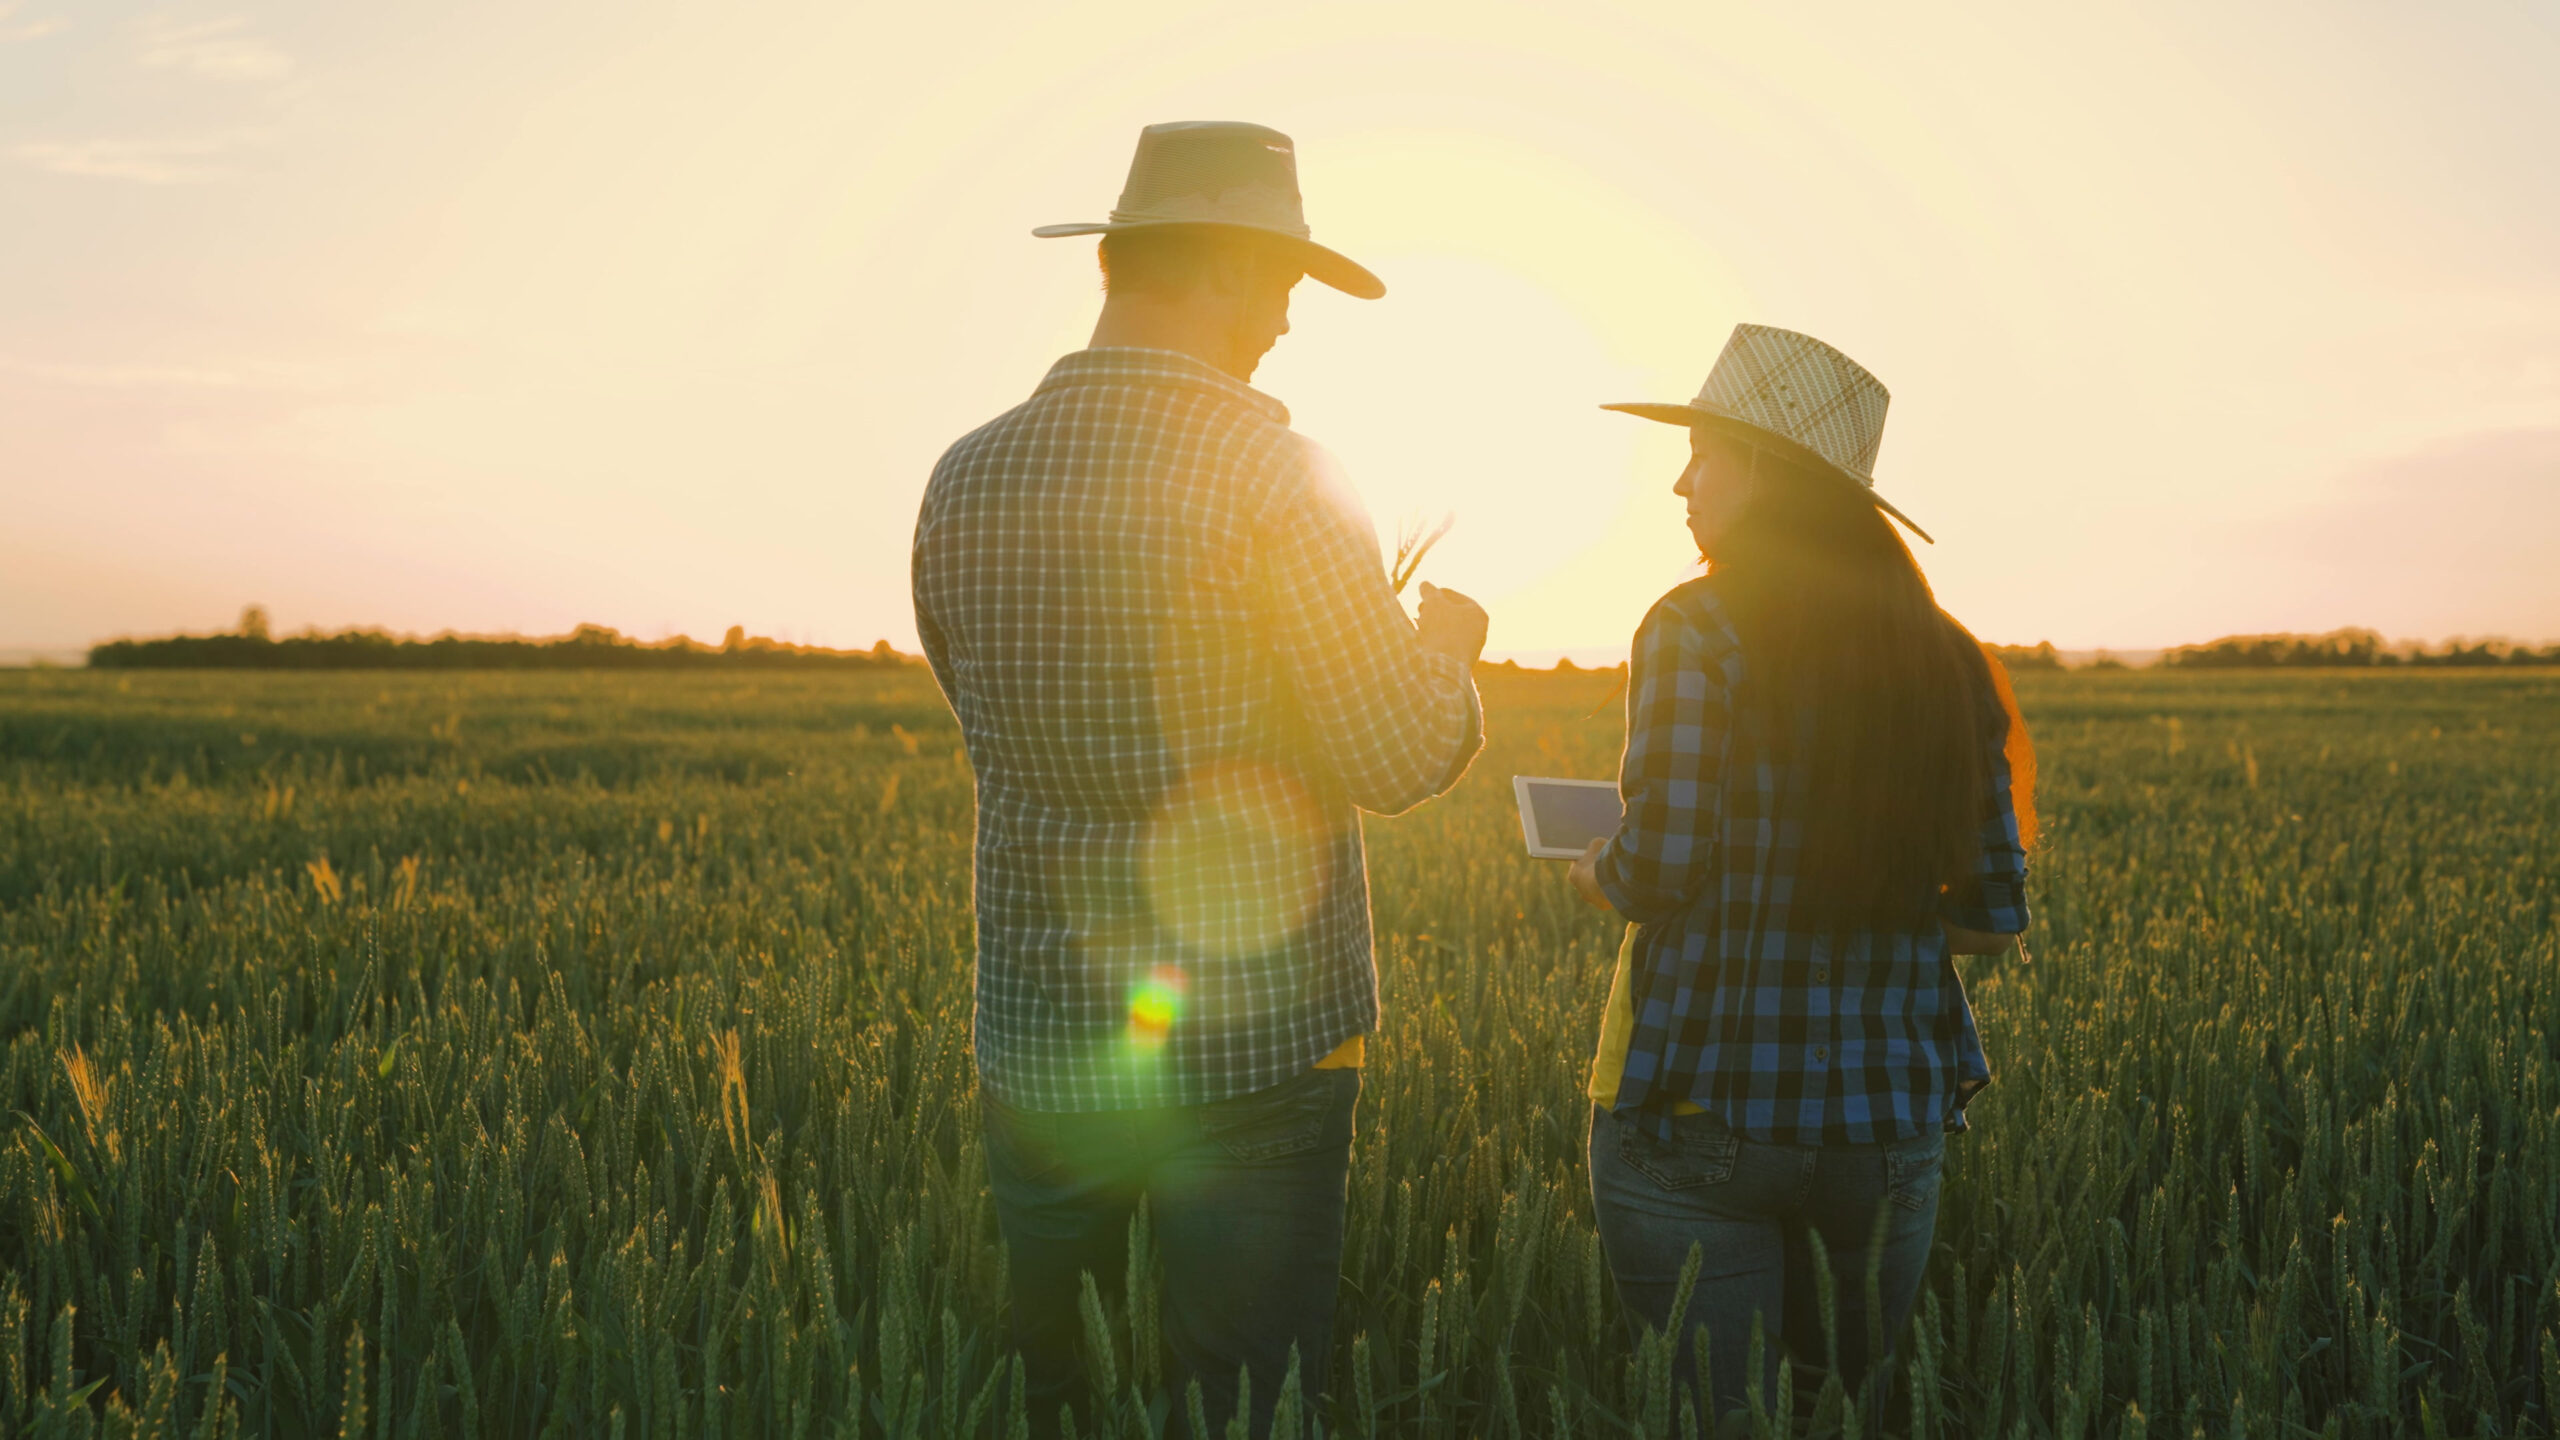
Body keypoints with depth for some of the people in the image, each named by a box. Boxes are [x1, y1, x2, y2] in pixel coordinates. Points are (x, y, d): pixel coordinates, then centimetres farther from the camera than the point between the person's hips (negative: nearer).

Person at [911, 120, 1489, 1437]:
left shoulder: (962, 482, 1)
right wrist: (1448, 646, 9)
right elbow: (1401, 760, -14)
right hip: (1252, 1049, -4)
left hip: (1038, 1043, 5)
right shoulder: (1275, 474, -15)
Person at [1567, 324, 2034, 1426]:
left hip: (1702, 1114, -5)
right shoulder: (1947, 662, 7)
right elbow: (1994, 916, 8)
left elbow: (1659, 870, -18)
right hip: (1890, 1123, 6)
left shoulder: (1699, 631, -10)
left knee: (1720, 1415, 3)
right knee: (1856, 1404, 18)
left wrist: (1595, 875, 4)